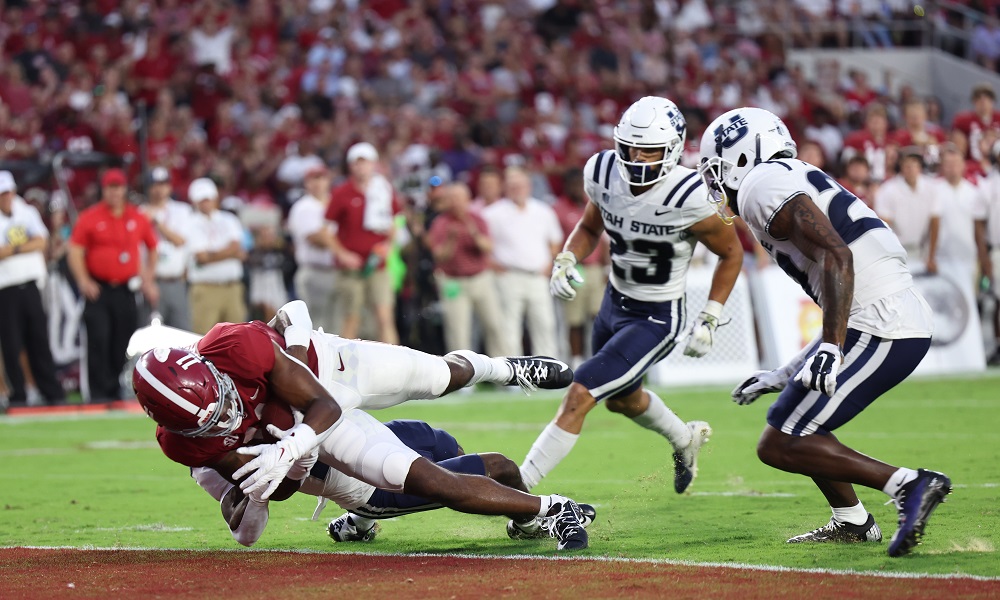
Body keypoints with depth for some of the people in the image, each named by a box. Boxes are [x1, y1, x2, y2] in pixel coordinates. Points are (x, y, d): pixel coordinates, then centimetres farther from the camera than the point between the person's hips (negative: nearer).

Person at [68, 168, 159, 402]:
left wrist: (148, 280, 14)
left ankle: (115, 391, 9)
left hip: (126, 291, 3)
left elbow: (152, 248, 20)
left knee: (122, 345, 2)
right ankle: (98, 393, -9)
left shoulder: (138, 218, 9)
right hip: (98, 289, -3)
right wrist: (83, 280, -10)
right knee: (99, 340, -11)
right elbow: (75, 250, 1)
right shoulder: (90, 218, 1)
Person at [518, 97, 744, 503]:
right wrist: (566, 261, -10)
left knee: (579, 397, -16)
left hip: (656, 320, -7)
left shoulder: (691, 199, -29)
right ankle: (686, 439, 59)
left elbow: (731, 253, -11)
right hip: (614, 301, 7)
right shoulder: (603, 172, -14)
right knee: (621, 398, 30)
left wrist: (709, 321, -14)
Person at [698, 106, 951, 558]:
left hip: (878, 328, -10)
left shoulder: (763, 186, -4)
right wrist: (785, 376, 33)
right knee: (795, 422, 25)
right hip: (910, 321, 10)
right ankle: (853, 524, 27)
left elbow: (837, 256, -19)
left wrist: (829, 348, -27)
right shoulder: (797, 182, 27)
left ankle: (908, 485, -15)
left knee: (779, 447, -6)